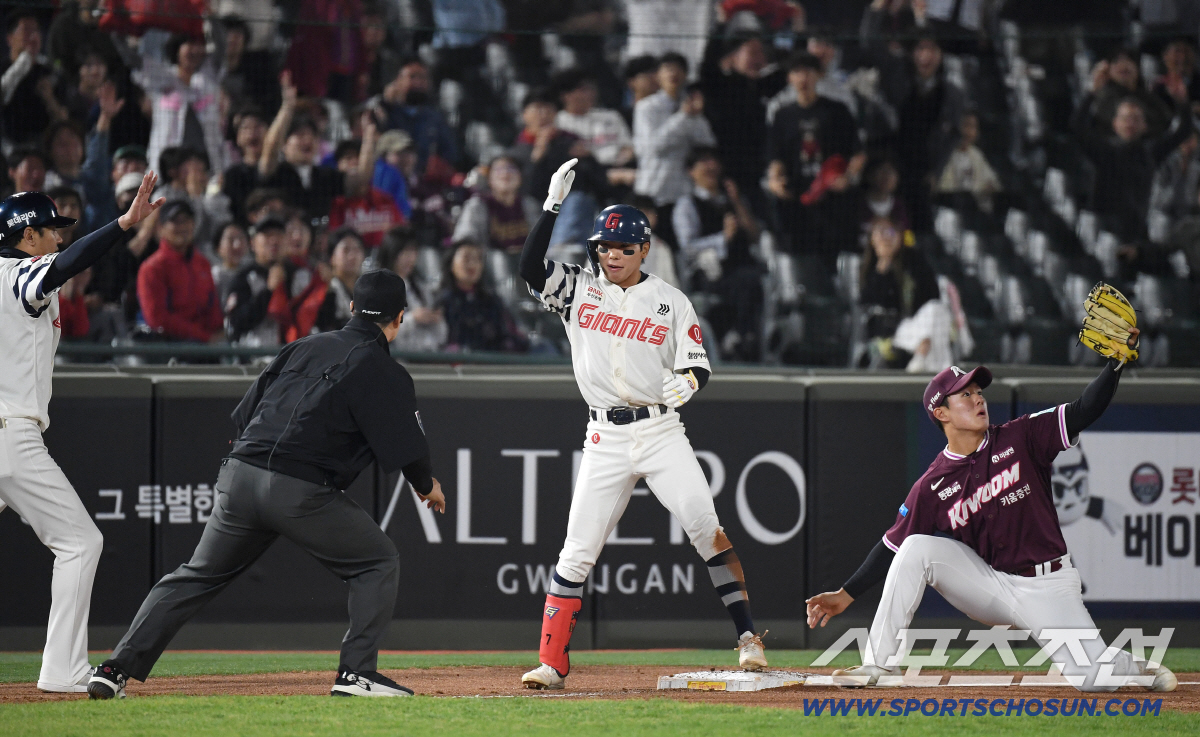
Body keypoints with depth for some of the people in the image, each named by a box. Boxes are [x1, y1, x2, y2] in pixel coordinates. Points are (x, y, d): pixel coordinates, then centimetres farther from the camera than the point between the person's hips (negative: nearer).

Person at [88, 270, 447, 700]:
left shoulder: (302, 348, 19)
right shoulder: (384, 373, 1)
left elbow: (243, 416, 19)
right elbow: (407, 449, -1)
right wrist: (428, 485, 19)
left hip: (240, 475, 5)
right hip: (302, 493, -5)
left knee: (197, 576, 17)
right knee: (378, 562, 13)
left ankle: (117, 668, 8)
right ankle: (358, 672, 1)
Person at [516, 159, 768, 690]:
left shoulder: (671, 303, 5)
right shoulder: (578, 290, 7)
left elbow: (699, 365, 2)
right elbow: (531, 267, -8)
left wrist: (686, 381, -22)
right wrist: (553, 205, -15)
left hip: (661, 432, -1)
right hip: (605, 440, 1)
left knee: (707, 529, -14)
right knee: (577, 551, -1)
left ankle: (748, 638, -9)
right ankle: (551, 664, 3)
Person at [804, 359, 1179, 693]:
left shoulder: (1021, 438, -4)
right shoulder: (933, 486, -3)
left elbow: (1085, 411, -11)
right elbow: (894, 547, 2)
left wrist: (1117, 360, -25)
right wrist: (845, 595, -5)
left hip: (1047, 590, -2)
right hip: (989, 588, 2)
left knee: (1092, 677, -21)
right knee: (918, 547, -20)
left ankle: (1134, 667, 17)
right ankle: (878, 665, -14)